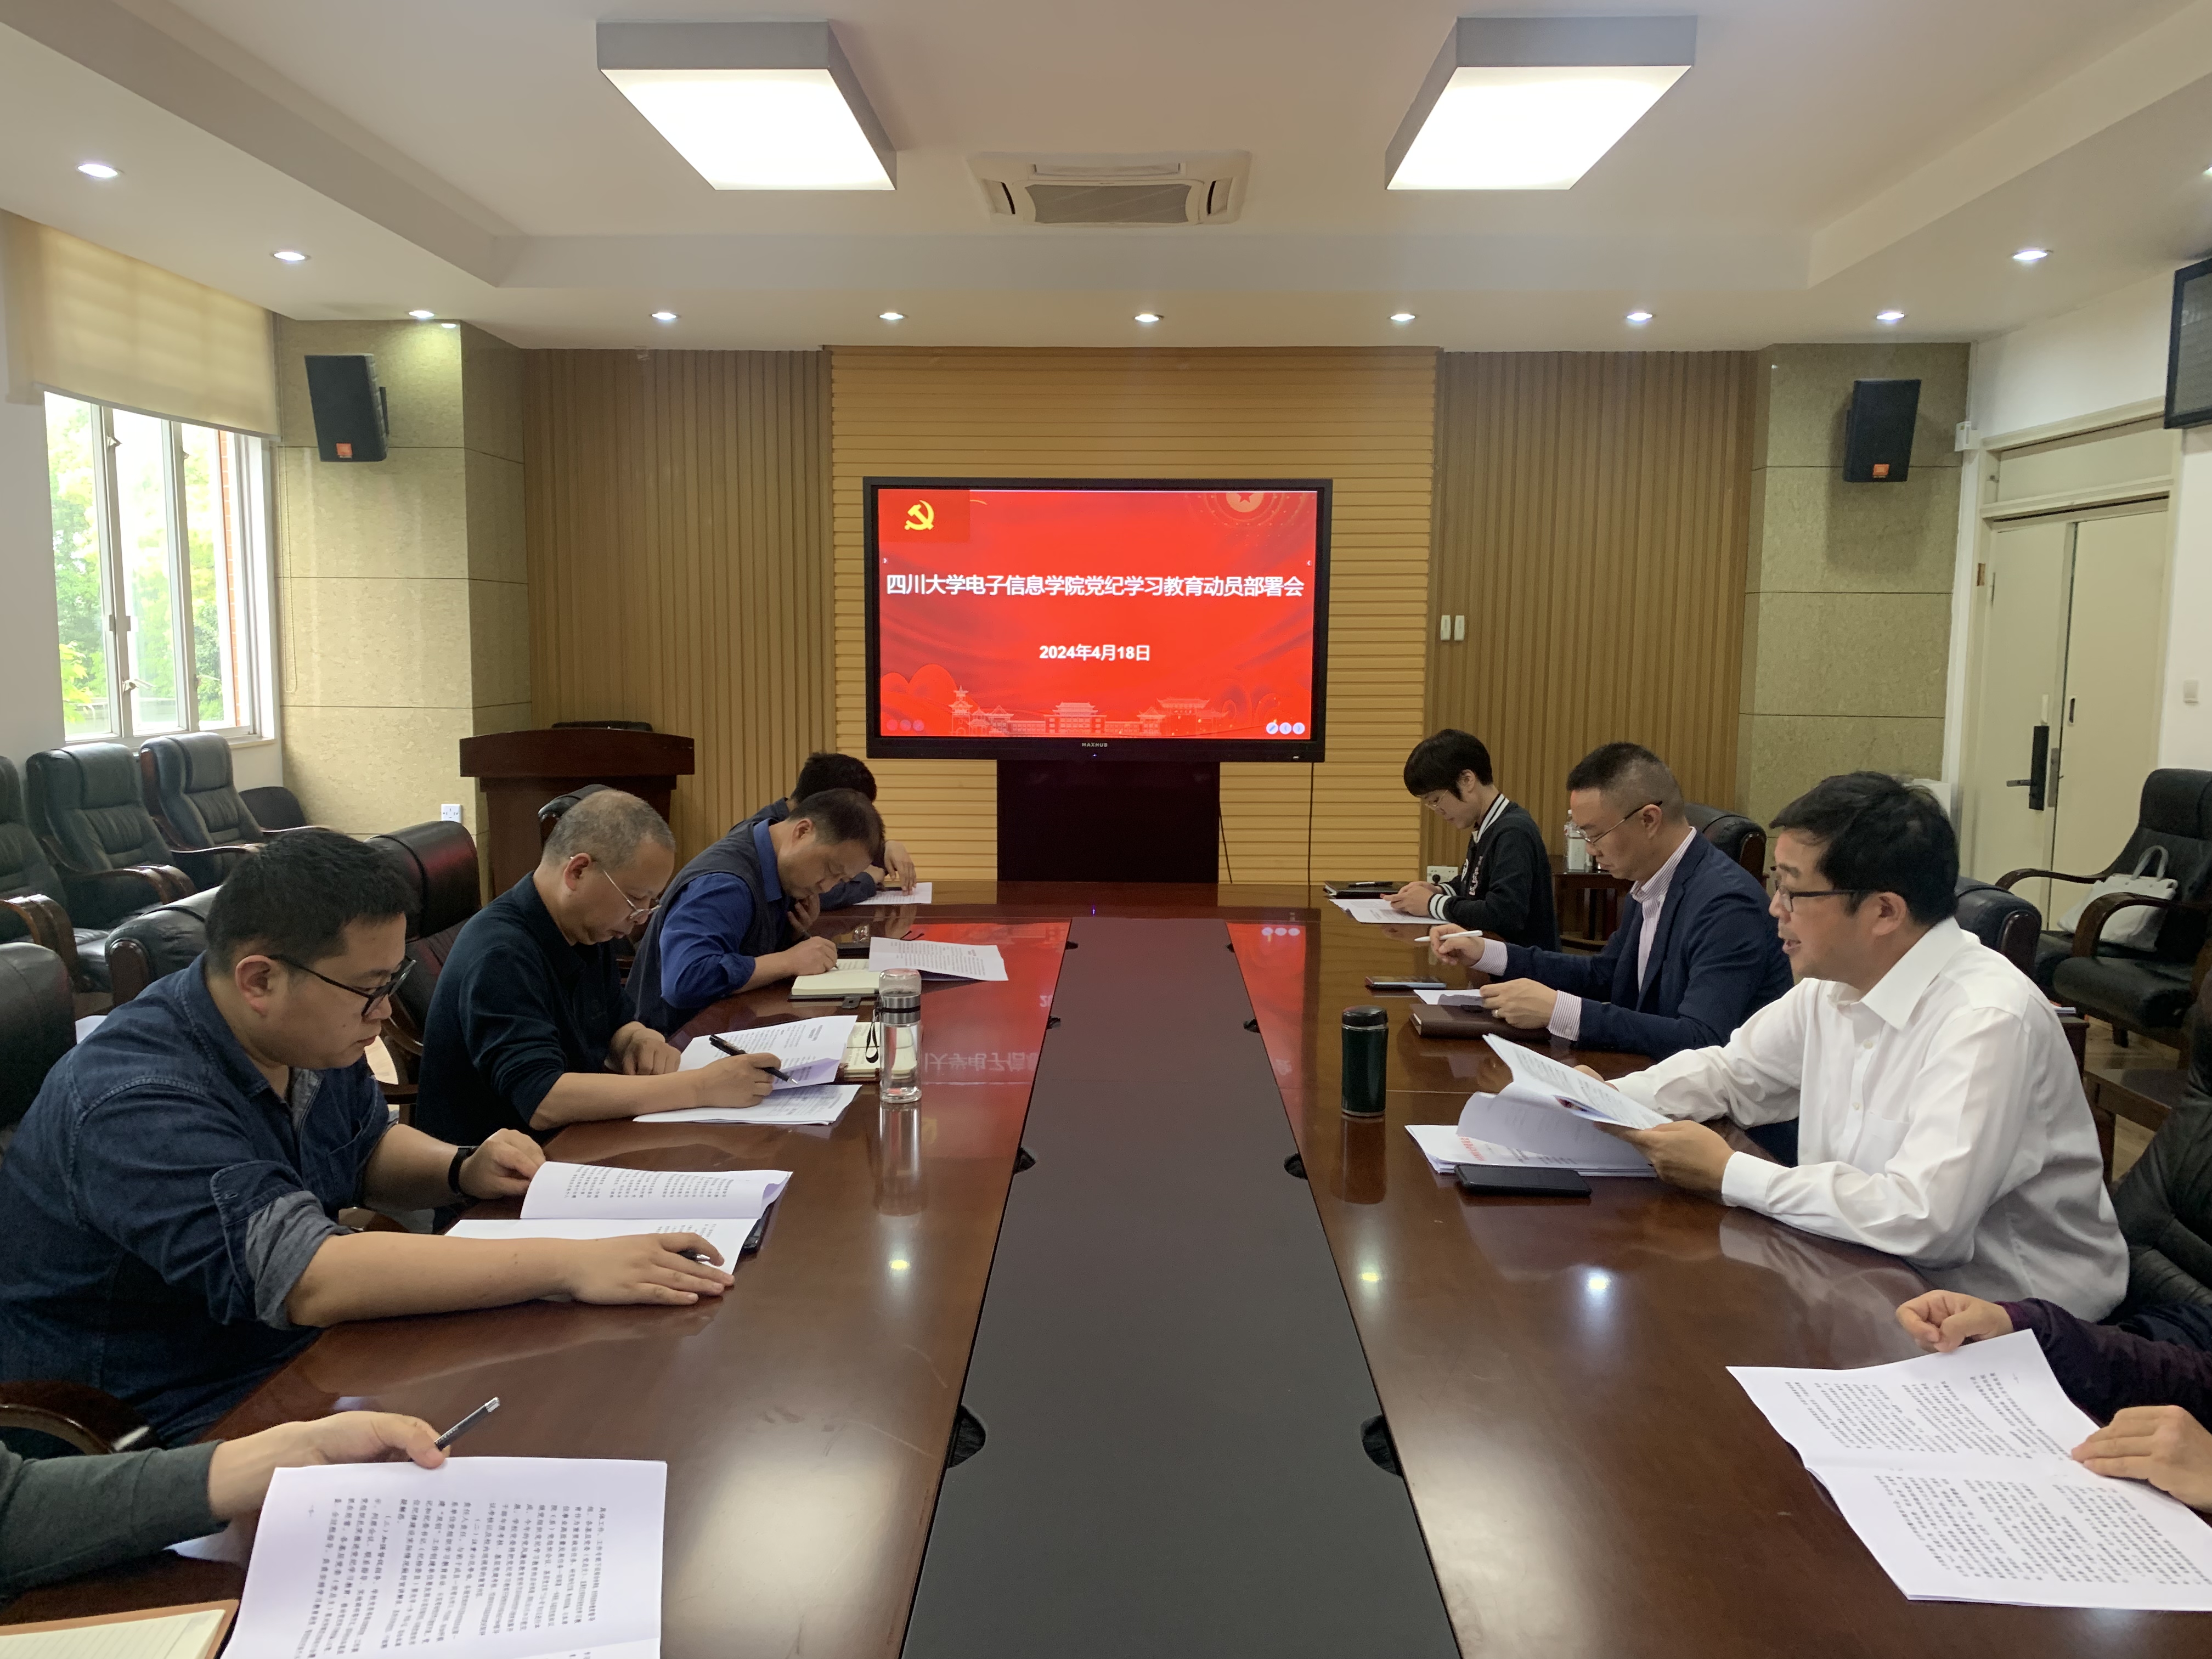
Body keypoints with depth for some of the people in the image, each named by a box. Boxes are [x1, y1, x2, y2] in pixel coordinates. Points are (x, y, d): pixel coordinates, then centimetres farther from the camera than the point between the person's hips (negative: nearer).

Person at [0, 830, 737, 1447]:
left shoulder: (305, 1035, -1)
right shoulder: (135, 1106, -28)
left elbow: (370, 1146, 19)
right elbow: (309, 1279, -39)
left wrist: (461, 1170, -4)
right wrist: (569, 1265, -40)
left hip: (297, 1360, 8)